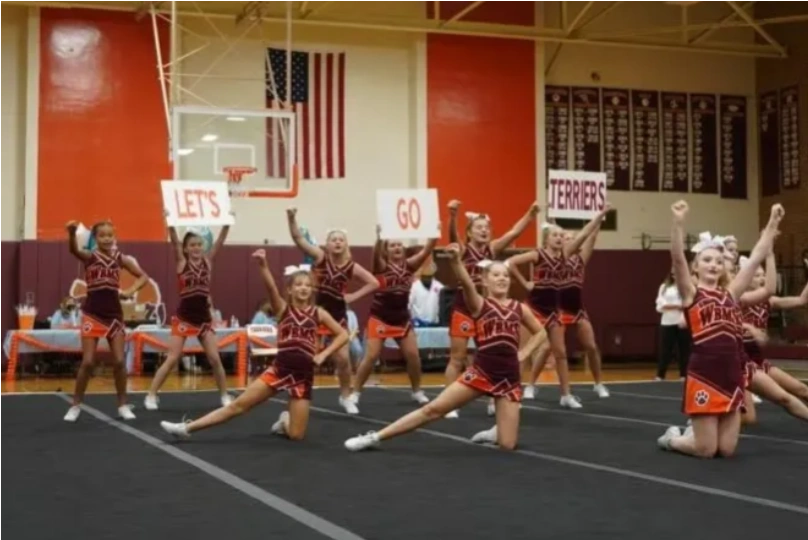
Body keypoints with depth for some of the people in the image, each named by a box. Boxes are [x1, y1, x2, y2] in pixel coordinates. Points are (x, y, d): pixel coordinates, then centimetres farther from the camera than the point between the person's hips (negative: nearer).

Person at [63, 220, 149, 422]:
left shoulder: (120, 258, 5)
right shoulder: (89, 256, -5)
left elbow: (143, 276, 12)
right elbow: (74, 250, -28)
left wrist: (130, 291, -7)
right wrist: (72, 233, -50)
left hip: (114, 315, 3)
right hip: (92, 314, -3)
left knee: (119, 361, 3)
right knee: (88, 362, -4)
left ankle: (122, 405, 16)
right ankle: (76, 405, 11)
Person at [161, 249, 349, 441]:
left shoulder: (318, 313, 3)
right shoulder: (283, 309, 0)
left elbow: (343, 335, 10)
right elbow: (271, 287, -19)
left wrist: (323, 355, 0)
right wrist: (262, 264, -37)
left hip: (303, 374, 0)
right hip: (280, 368, 0)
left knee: (296, 435, -3)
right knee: (239, 404, -4)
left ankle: (285, 422, 33)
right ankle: (187, 427, 1)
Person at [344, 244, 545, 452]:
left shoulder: (519, 308, 9)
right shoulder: (479, 305, 0)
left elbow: (539, 332, 26)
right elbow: (466, 283, -21)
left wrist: (522, 354, 9)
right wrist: (456, 259, -40)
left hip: (509, 378, 2)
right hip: (481, 372, -2)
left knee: (507, 444, -4)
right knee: (433, 408, -7)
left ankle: (496, 432, 33)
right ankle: (376, 437, 1)